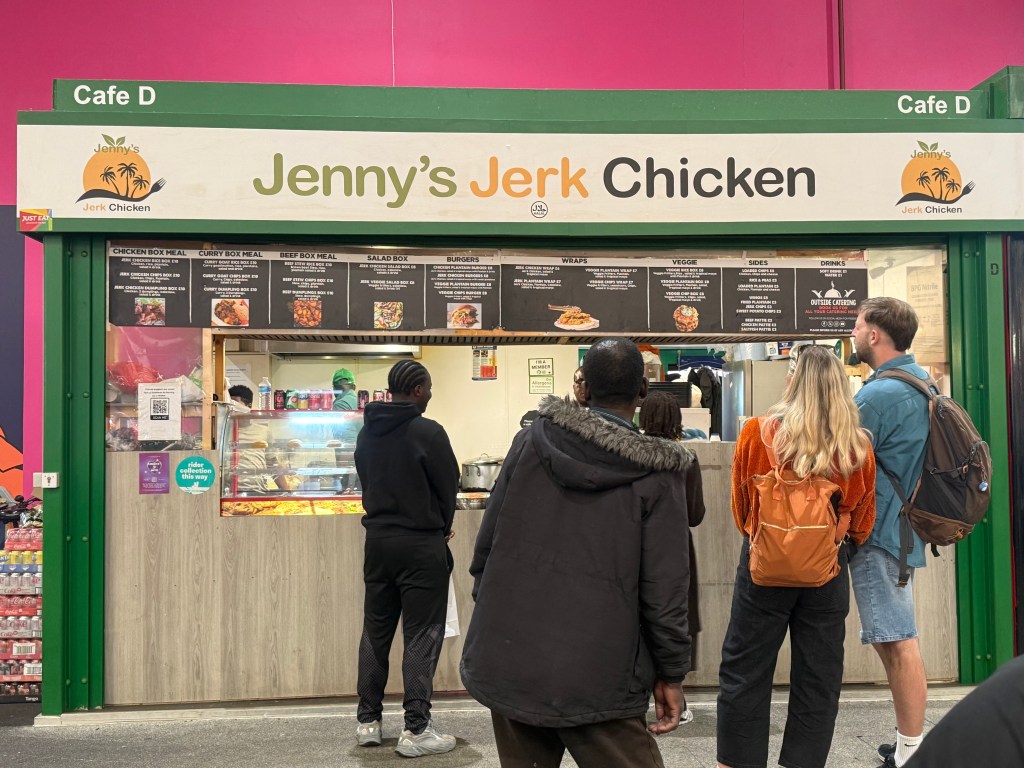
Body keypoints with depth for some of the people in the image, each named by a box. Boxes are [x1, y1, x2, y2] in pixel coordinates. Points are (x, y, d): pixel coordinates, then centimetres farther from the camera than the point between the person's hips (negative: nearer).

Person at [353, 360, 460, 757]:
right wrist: (441, 528, 10)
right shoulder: (427, 432, -15)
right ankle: (416, 730, 2)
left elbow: (366, 482, 9)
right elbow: (449, 487, -8)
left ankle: (368, 720, 21)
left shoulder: (367, 432, 5)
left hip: (378, 539, 7)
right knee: (421, 637, 0)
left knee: (375, 631, 14)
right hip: (421, 544, -6)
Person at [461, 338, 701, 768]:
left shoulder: (531, 441, 1)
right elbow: (664, 588, -8)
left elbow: (487, 542, 5)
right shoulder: (656, 474, -8)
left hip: (508, 659, 4)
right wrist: (670, 673, 3)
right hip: (595, 676, -4)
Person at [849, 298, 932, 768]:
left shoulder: (878, 394, -19)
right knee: (895, 640, 16)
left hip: (876, 530, -10)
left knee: (897, 642, -4)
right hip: (904, 525, 10)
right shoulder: (922, 381, 12)